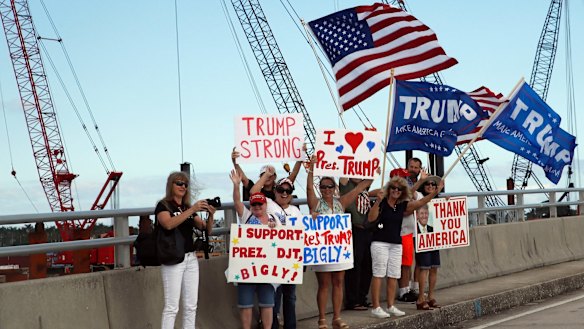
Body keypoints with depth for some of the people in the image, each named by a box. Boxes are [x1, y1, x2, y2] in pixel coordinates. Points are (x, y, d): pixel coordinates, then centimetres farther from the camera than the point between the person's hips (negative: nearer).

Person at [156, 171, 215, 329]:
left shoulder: (188, 208, 15)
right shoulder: (163, 205, -3)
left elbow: (206, 230, 10)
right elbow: (168, 224, -24)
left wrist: (210, 216, -11)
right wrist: (192, 210, -28)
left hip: (191, 258, 6)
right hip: (173, 260, -6)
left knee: (191, 305, 6)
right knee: (172, 307, -7)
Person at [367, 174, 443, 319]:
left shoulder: (403, 205, 9)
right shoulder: (381, 203, -6)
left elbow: (420, 202, 5)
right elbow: (371, 218, -18)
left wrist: (436, 192, -4)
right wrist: (378, 201, -28)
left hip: (396, 244, 6)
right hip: (380, 243, -6)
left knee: (393, 275, 8)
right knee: (378, 274, -6)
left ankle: (390, 306, 17)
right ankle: (376, 308, -5)